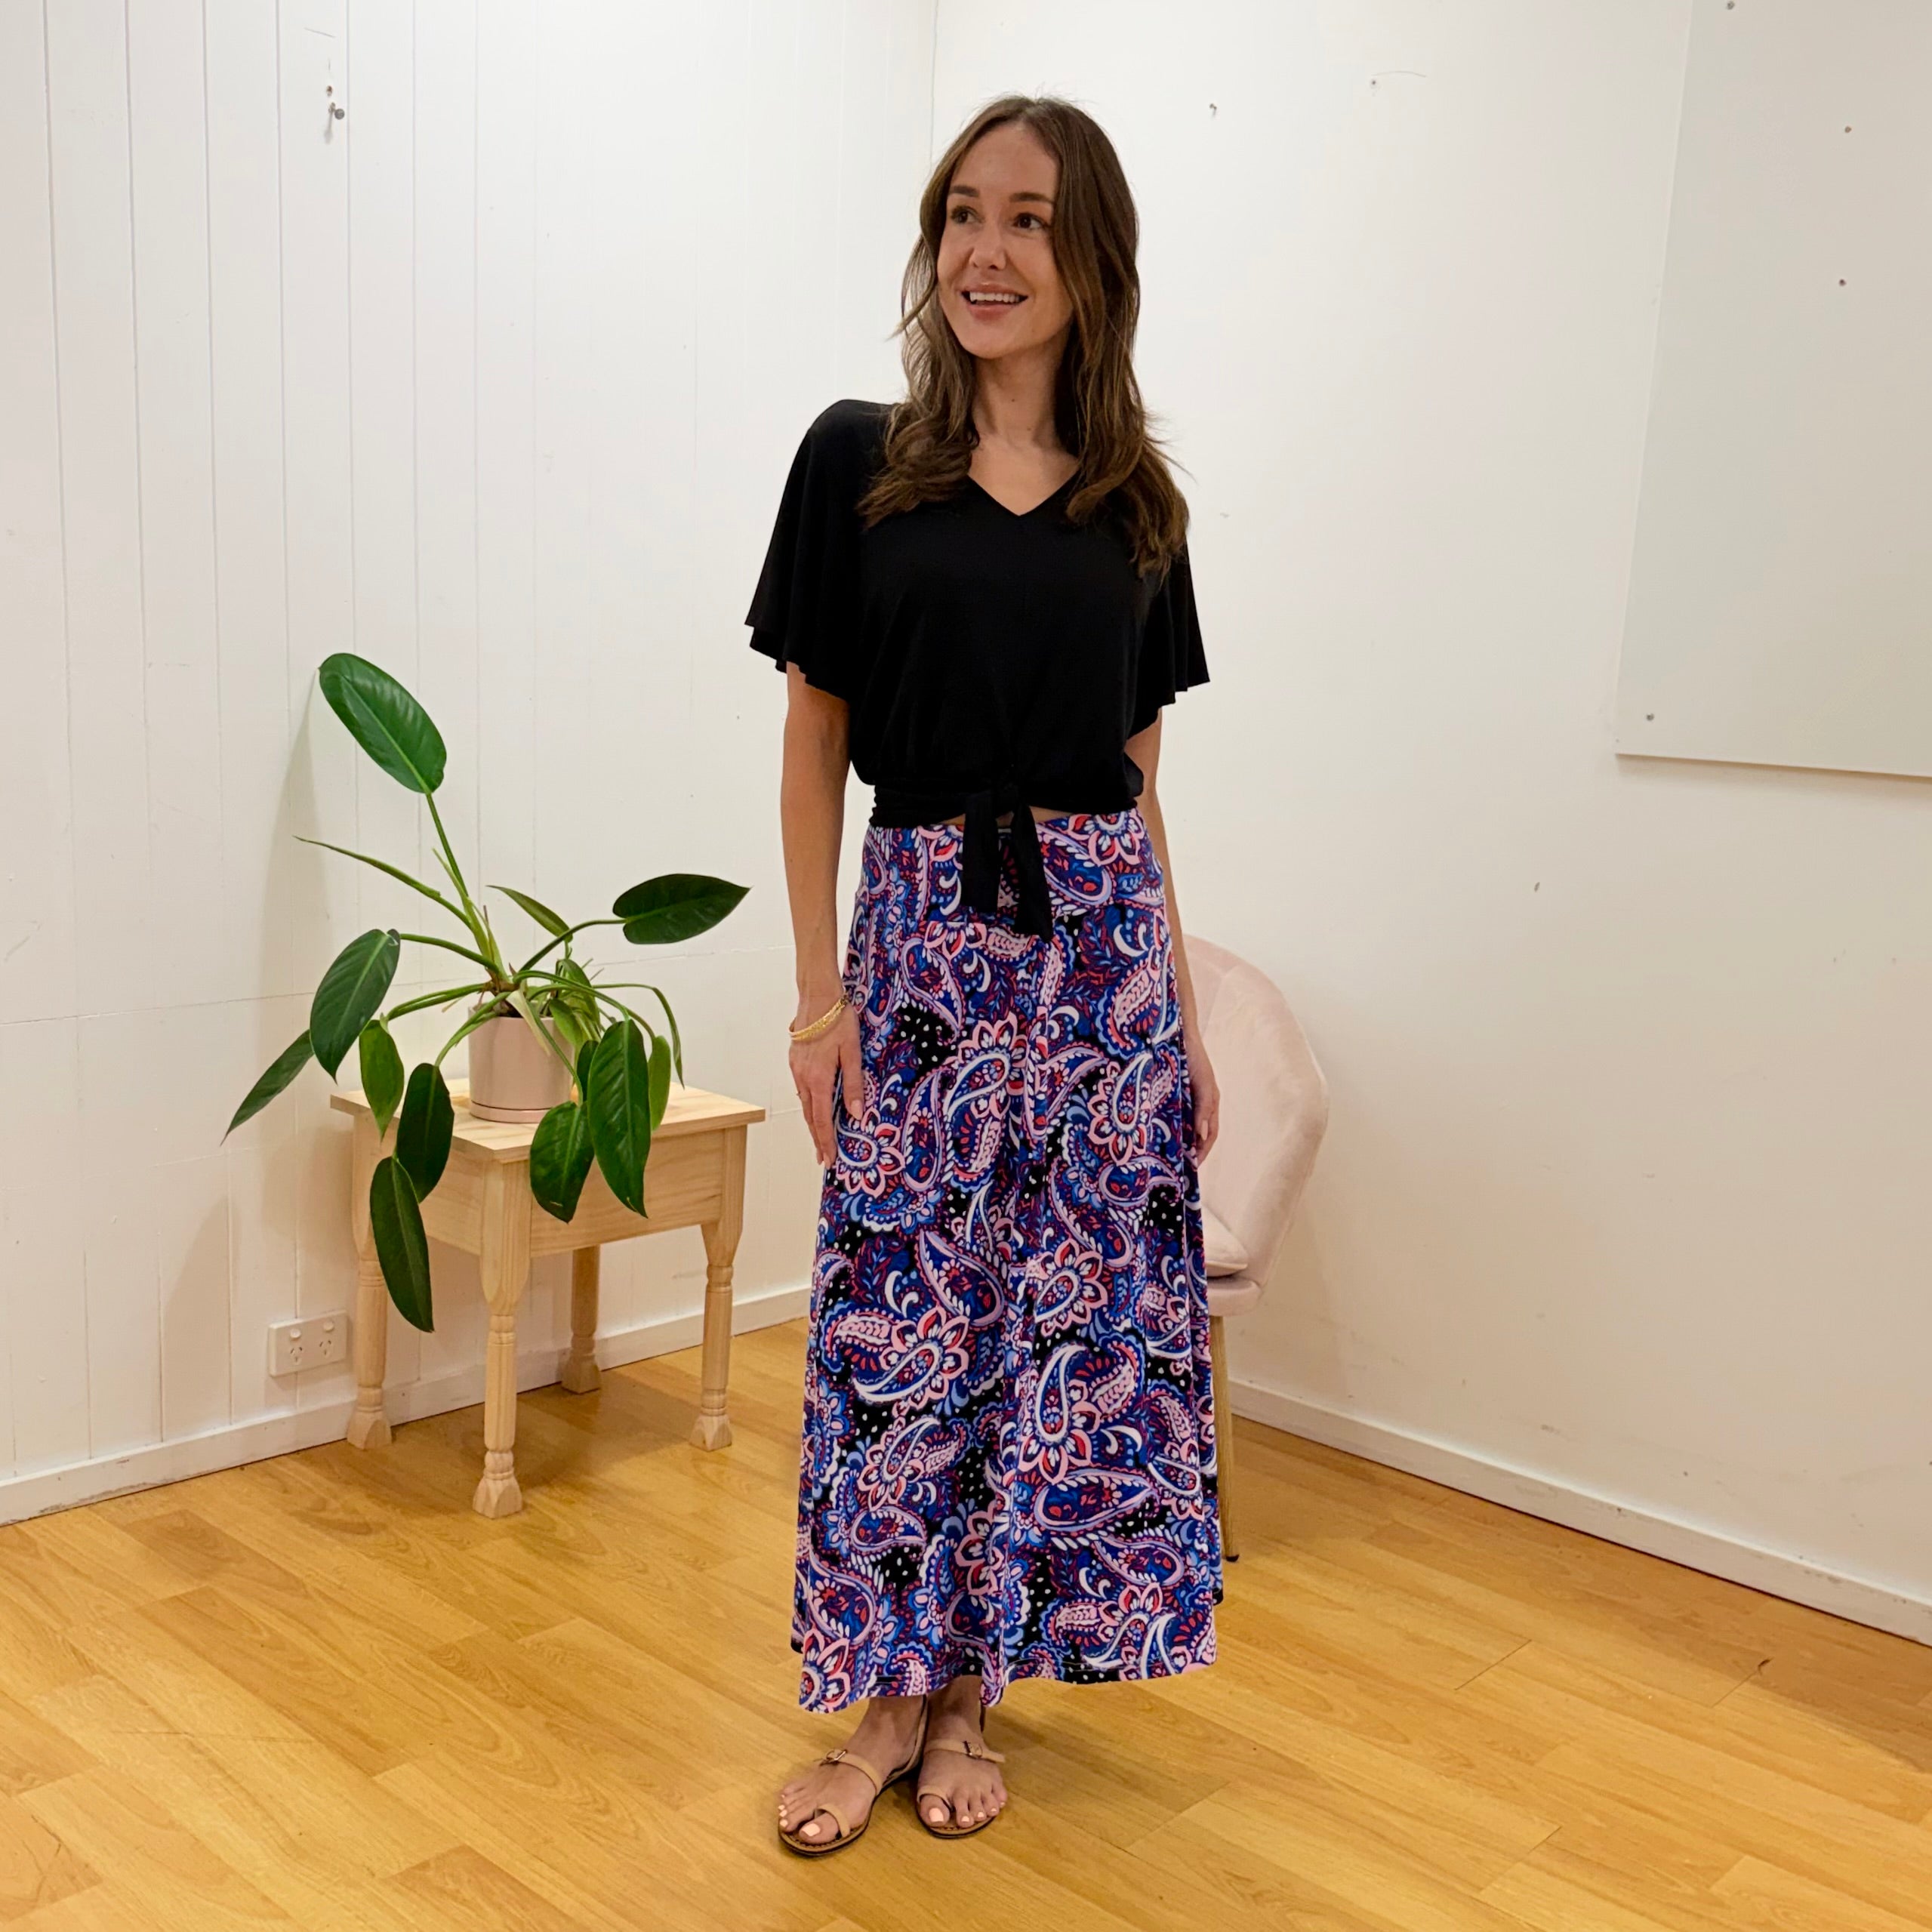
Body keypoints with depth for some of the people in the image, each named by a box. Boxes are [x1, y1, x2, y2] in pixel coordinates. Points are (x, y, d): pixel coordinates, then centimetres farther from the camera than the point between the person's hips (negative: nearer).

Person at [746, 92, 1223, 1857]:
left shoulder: (1137, 504, 8)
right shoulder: (855, 462, 2)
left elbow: (1138, 773, 11)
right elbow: (814, 741, 2)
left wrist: (1184, 1013, 8)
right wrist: (819, 992, -4)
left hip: (1096, 930, 2)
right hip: (922, 931, -2)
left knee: (1071, 1315, 6)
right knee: (899, 1322, 3)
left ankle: (973, 1688, 24)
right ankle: (892, 1692, 22)